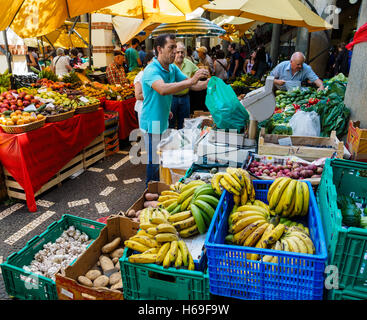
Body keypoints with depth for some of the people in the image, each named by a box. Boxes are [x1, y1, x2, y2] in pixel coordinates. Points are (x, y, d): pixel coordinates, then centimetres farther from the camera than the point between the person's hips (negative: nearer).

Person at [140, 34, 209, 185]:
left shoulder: (173, 68, 6)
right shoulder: (151, 70, -22)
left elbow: (191, 85, 7)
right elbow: (163, 89, -42)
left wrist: (207, 83, -11)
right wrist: (191, 81, -45)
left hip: (163, 121, 8)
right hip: (152, 123, -8)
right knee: (154, 161, 3)